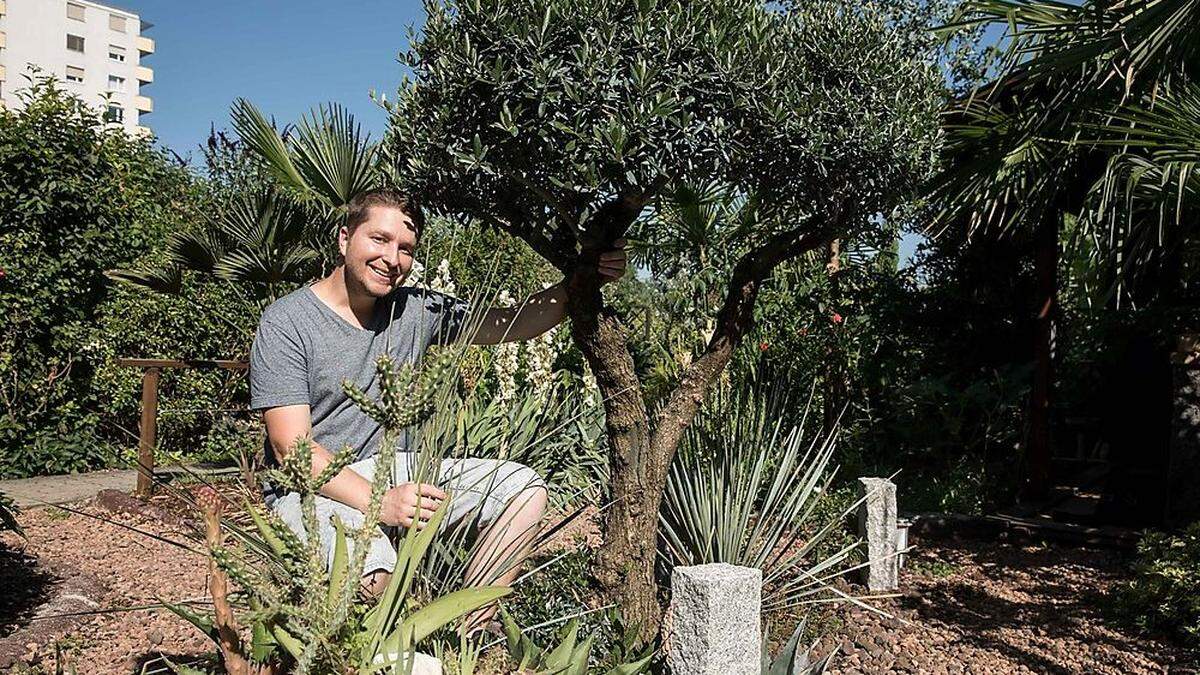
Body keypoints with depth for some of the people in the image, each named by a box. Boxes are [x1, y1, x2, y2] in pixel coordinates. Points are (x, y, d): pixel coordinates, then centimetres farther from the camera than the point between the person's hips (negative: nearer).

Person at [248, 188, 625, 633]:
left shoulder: (415, 310, 4)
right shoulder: (286, 321, -10)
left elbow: (512, 325, 2)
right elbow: (291, 447, -16)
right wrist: (379, 502, -29)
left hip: (396, 474, 6)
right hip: (313, 489, -5)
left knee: (523, 489, -11)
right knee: (371, 573, -37)